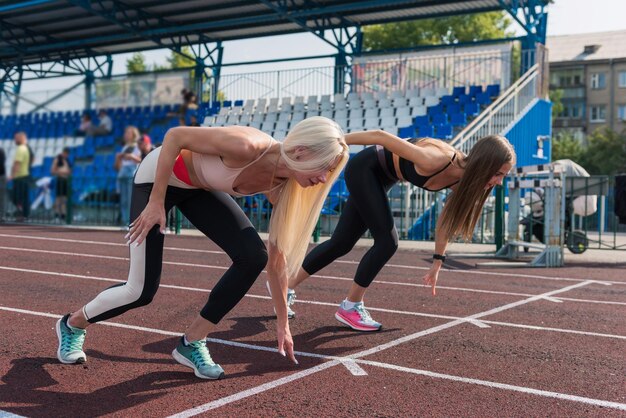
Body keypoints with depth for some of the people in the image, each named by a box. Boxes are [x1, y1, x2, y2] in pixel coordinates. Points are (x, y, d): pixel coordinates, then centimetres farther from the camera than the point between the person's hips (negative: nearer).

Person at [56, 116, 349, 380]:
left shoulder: (282, 186, -15)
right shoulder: (245, 147, -38)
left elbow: (276, 256, -5)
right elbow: (174, 136, -27)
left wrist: (282, 322, 0)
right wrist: (156, 201, -24)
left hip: (199, 187, 6)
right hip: (159, 175, -6)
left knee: (253, 256, -13)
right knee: (141, 291, -6)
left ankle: (192, 343, 4)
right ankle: (72, 324, 26)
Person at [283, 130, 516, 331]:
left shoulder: (463, 179, -14)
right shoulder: (435, 161, -37)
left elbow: (448, 217, 4)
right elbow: (381, 136, -31)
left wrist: (437, 262, 7)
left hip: (381, 177, 8)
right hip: (364, 168, -8)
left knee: (341, 244, 11)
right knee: (387, 241, -12)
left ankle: (287, 288, 25)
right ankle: (350, 307, 3)